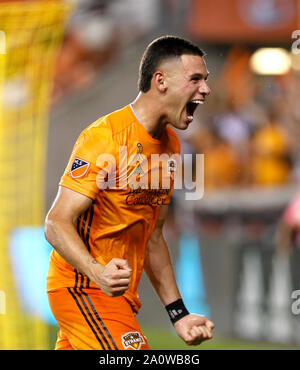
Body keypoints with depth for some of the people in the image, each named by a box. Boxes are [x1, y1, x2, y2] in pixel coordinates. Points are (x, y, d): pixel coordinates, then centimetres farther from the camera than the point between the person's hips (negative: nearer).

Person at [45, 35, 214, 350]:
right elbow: (57, 223, -21)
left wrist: (178, 313, 12)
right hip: (83, 289, -9)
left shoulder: (169, 145, 12)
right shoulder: (105, 138, -16)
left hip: (118, 291, 9)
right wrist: (98, 273, -38)